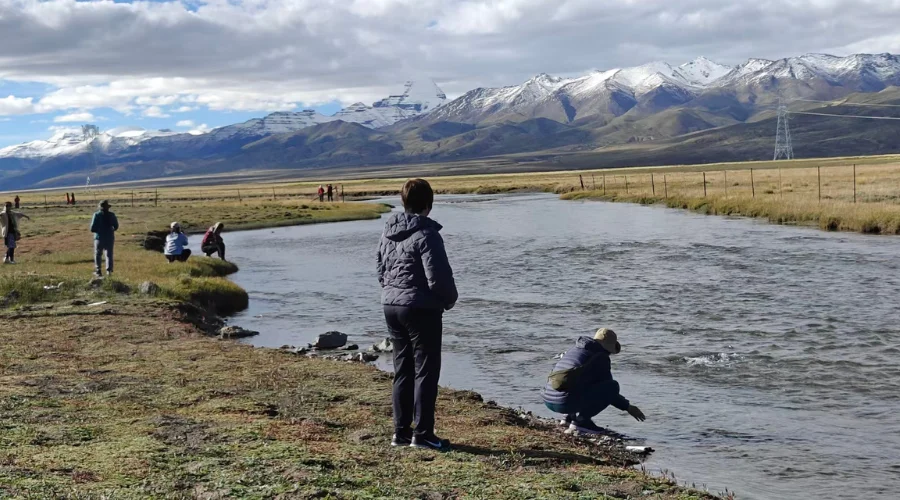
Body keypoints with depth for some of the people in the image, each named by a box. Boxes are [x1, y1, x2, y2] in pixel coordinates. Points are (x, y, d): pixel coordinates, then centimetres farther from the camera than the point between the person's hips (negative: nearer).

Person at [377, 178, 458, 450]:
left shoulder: (388, 232, 8)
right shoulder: (426, 234, -16)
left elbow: (381, 269, 15)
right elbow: (438, 277, -18)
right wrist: (450, 300, -1)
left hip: (391, 306, 8)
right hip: (421, 308, -8)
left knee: (402, 370, 14)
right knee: (426, 370, 0)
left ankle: (401, 431, 17)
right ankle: (422, 434, 1)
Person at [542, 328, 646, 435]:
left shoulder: (574, 350, 24)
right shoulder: (601, 357, 0)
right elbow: (608, 389, 5)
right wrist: (627, 407, 19)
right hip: (567, 403, -9)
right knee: (613, 386, -2)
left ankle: (571, 416, 16)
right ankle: (581, 420, -3)